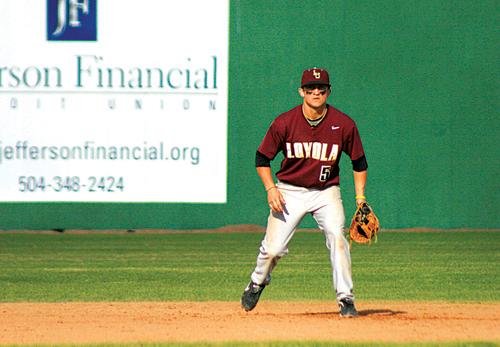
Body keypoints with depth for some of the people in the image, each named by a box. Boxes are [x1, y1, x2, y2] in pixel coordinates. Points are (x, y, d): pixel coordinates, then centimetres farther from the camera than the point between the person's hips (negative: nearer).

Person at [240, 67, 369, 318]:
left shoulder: (343, 124, -9)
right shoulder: (284, 123, -11)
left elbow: (359, 161, 4)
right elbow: (262, 158, 1)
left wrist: (360, 197, -2)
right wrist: (270, 188, -12)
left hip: (326, 192, 0)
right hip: (289, 191, 0)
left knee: (336, 236, -23)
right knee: (273, 248, -5)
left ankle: (346, 299, -17)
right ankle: (257, 283, 28)